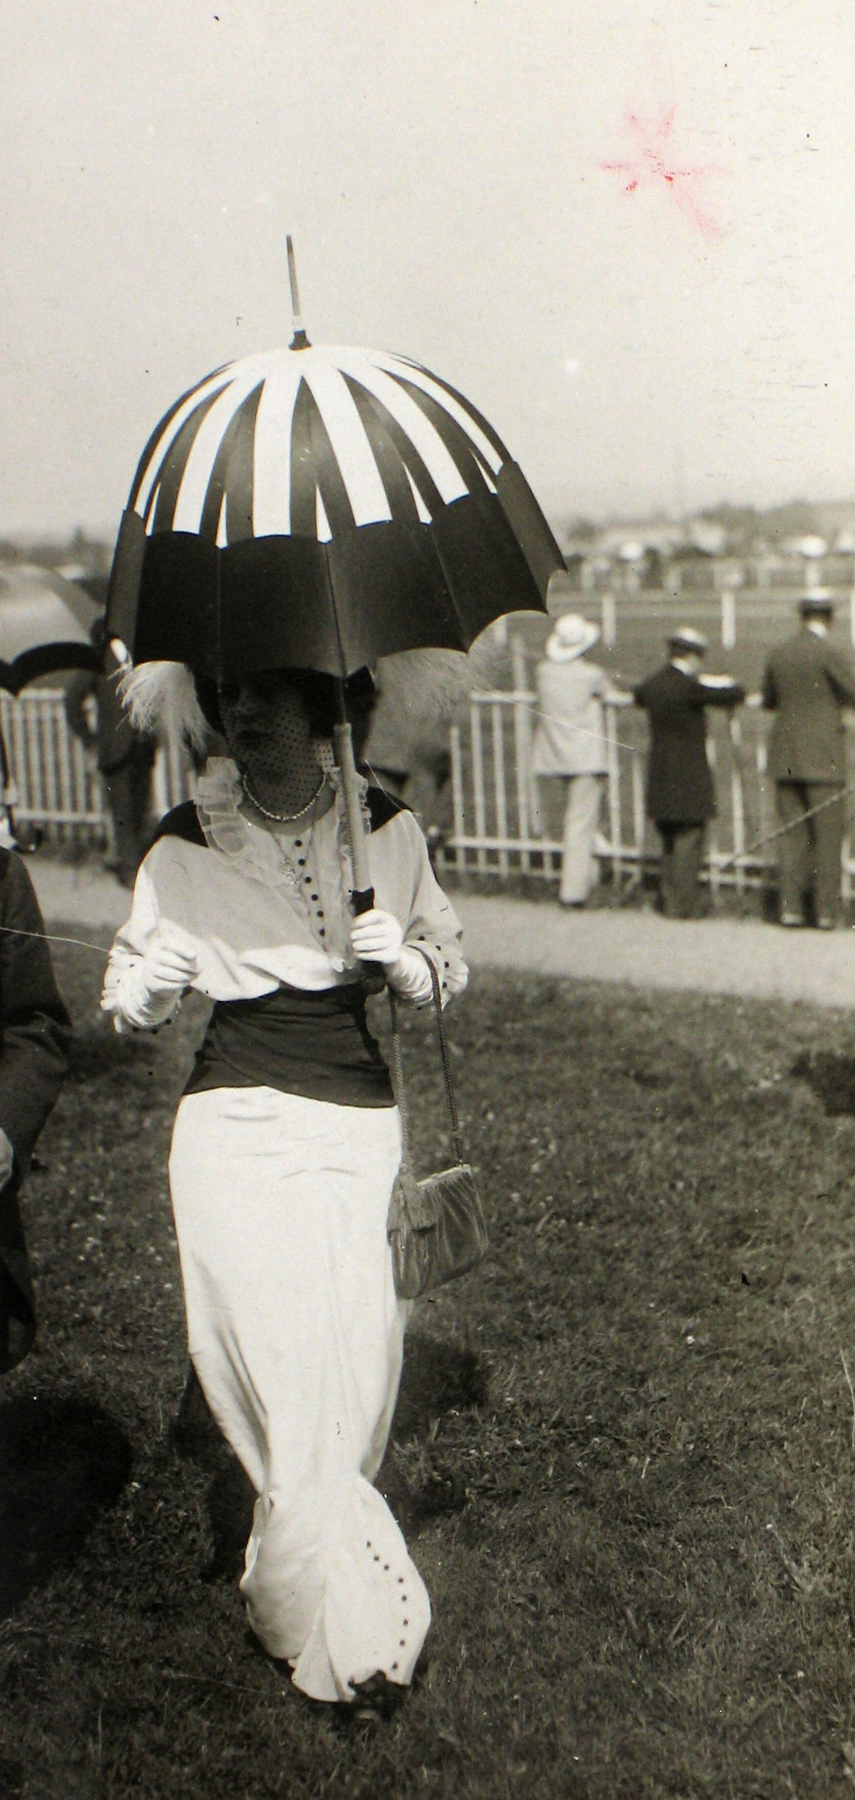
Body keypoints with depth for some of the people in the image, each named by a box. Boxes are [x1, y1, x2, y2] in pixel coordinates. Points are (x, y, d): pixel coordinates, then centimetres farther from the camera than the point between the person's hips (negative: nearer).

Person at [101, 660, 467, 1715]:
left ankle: (291, 1579, 22)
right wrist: (150, 979, -13)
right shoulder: (185, 847, 1)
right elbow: (129, 1002, 11)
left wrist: (405, 957, -9)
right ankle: (357, 1634, 4)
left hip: (357, 1122, 2)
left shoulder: (387, 829, 4)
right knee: (279, 1364, -8)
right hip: (235, 1121, -1)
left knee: (358, 1354, -3)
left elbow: (447, 971, 14)